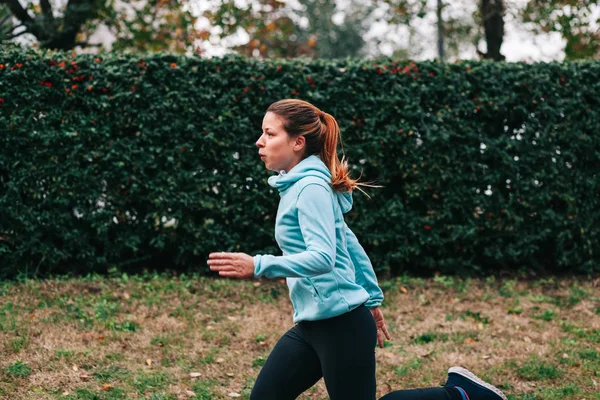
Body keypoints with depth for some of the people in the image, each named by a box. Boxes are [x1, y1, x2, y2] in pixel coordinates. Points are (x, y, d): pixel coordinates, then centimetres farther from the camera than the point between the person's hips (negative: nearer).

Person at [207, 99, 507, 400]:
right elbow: (348, 242, 19)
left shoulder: (310, 189, -17)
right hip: (312, 325, 9)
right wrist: (372, 299, 24)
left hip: (342, 325, -9)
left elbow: (323, 258, -28)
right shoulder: (296, 186, 12)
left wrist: (258, 266, -35)